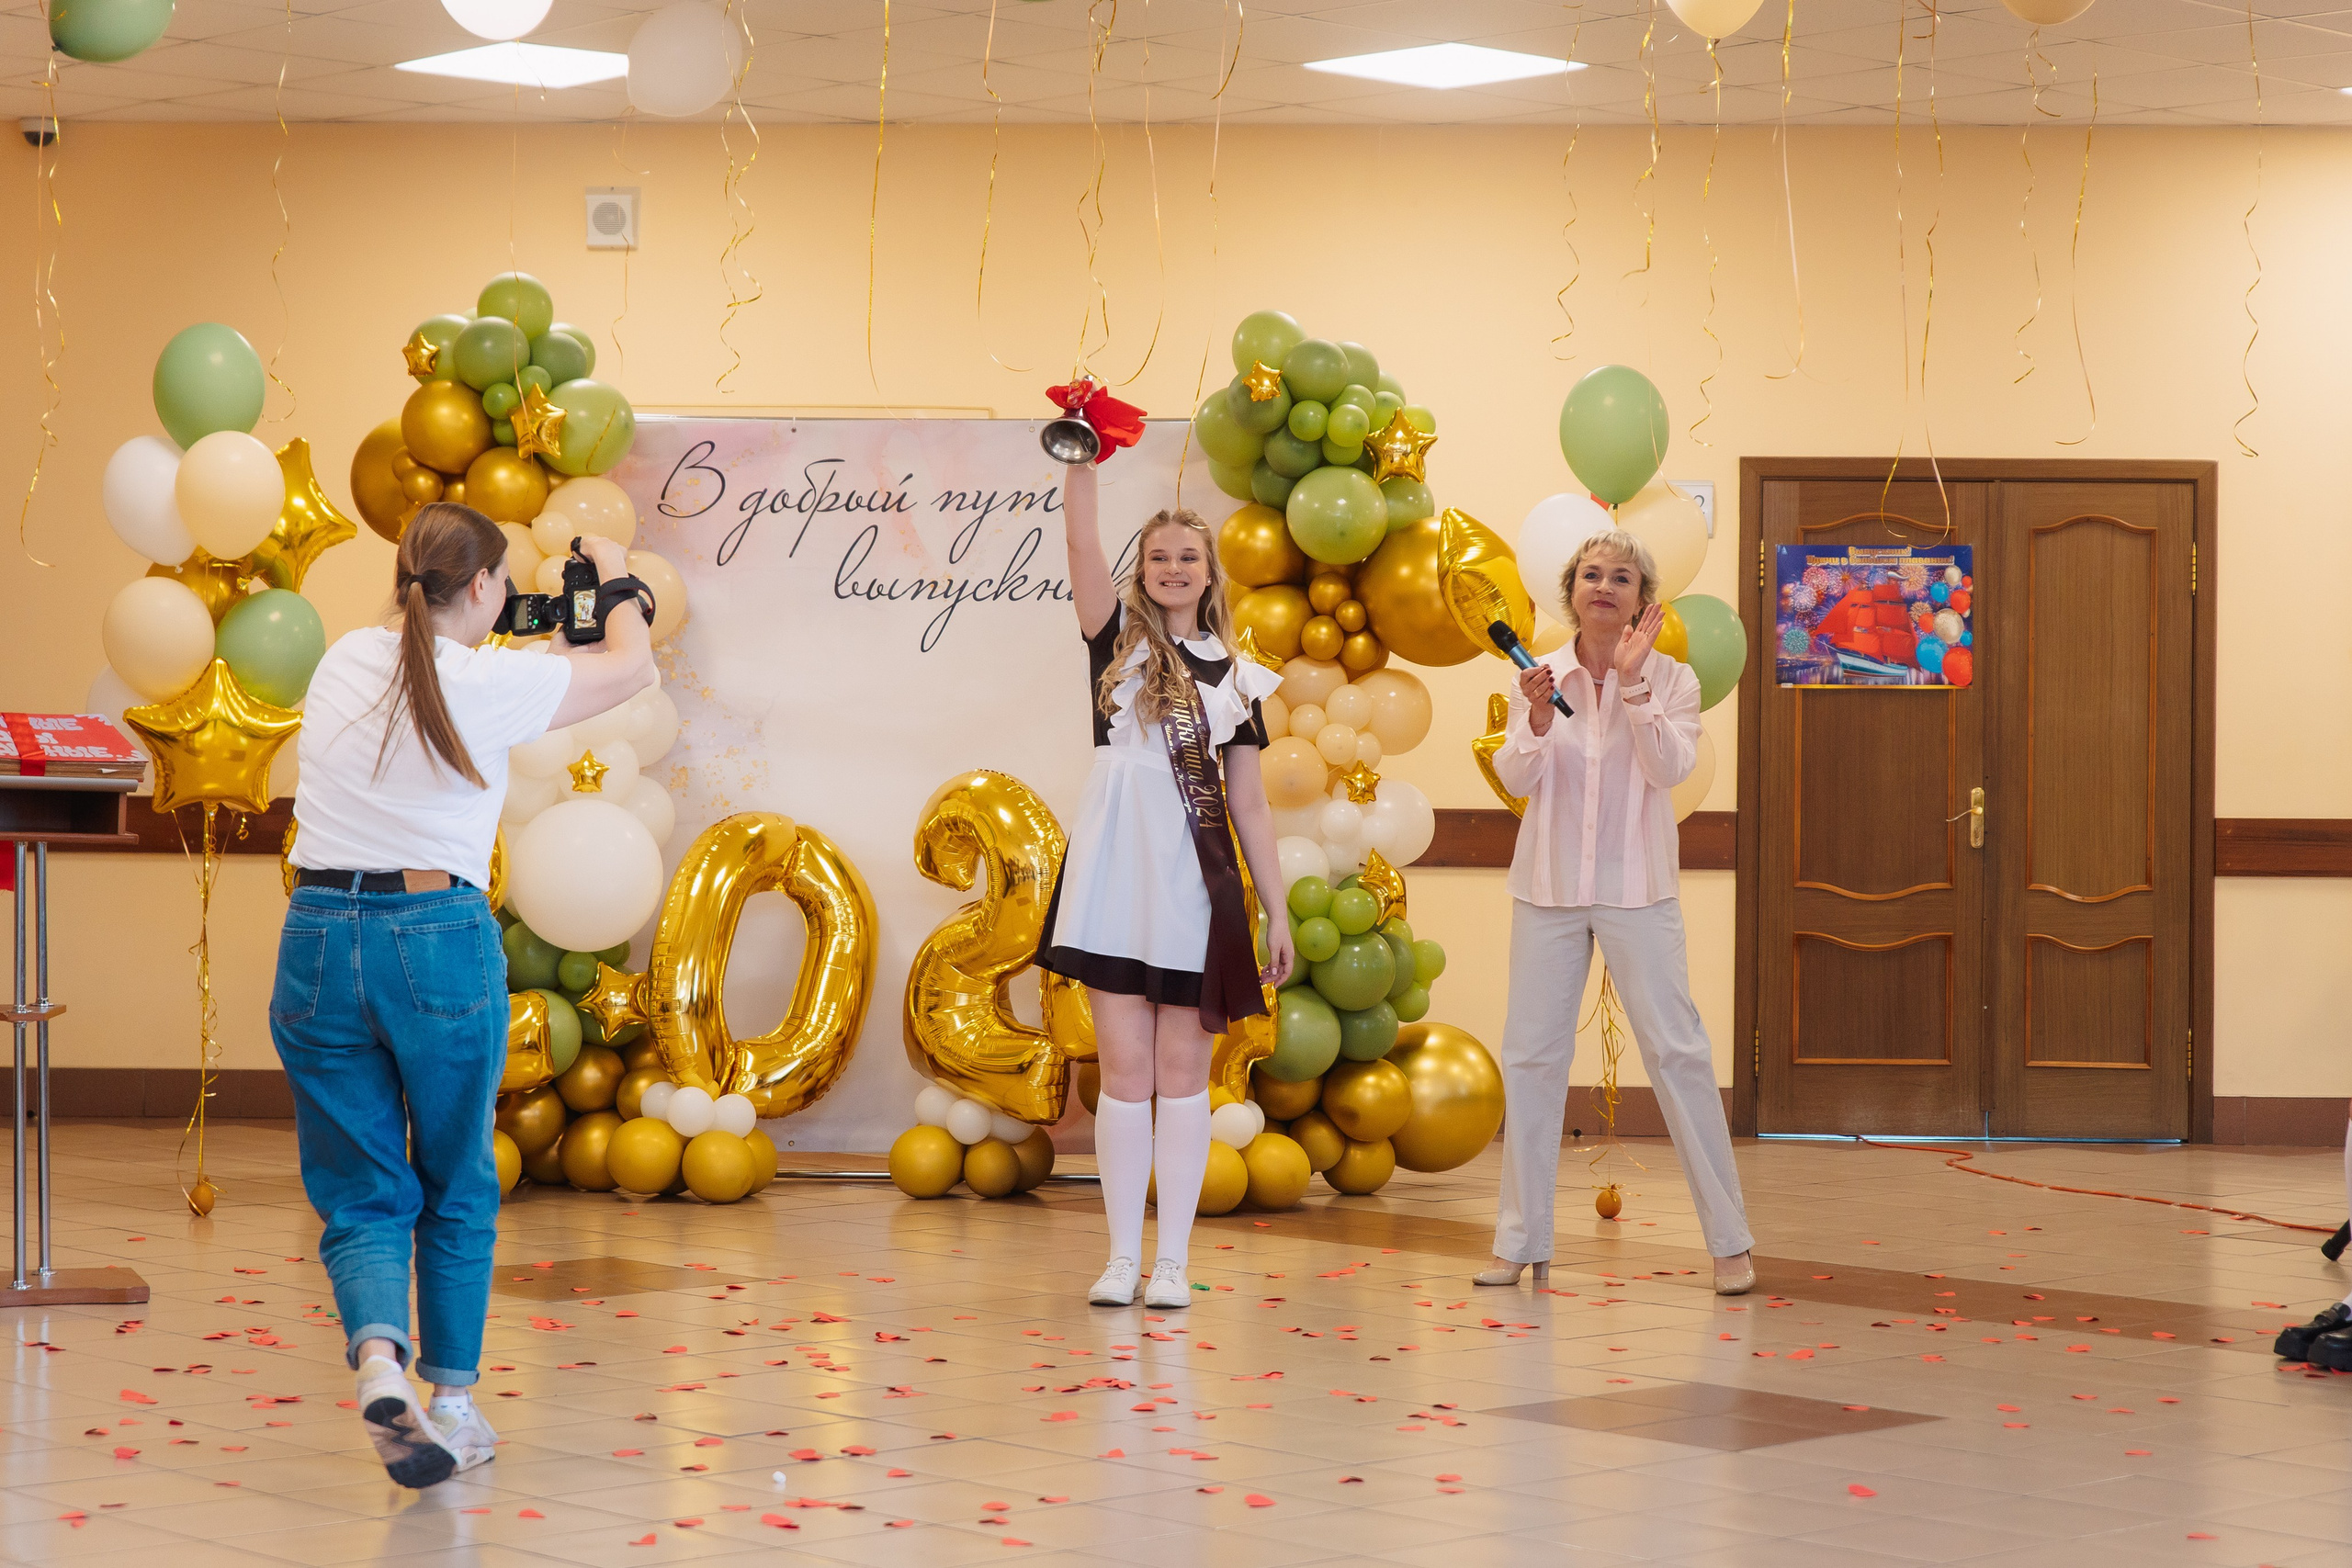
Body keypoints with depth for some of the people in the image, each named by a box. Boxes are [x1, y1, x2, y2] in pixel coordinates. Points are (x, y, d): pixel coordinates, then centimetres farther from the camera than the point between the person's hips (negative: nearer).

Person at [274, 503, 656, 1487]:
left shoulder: (346, 662, 7)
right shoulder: (493, 684, -7)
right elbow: (630, 666, 10)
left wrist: (535, 645, 39)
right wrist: (616, 581, 28)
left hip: (321, 937, 3)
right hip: (440, 940, -3)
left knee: (360, 1193, 7)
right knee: (456, 1191, 16)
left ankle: (379, 1357, -19)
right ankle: (451, 1403, 20)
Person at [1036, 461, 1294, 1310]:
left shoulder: (1235, 676, 11)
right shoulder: (1118, 636, 7)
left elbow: (1249, 802, 11)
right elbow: (1081, 538, -9)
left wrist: (1279, 909, 8)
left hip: (1196, 873, 1)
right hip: (1117, 860, -1)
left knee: (1182, 1069, 3)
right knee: (1124, 1068, 0)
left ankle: (1172, 1260, 8)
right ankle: (1123, 1256, 7)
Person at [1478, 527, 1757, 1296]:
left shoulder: (1671, 680, -1)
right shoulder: (1540, 675, 4)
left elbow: (1670, 768, -16)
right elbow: (1514, 779, -3)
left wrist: (1633, 684, -22)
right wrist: (1538, 724, -21)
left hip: (1636, 888, -2)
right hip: (1550, 887, 2)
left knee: (1678, 1052, -4)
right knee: (1529, 1054, 3)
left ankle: (1730, 1241, 3)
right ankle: (1521, 1242, 12)